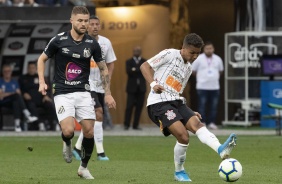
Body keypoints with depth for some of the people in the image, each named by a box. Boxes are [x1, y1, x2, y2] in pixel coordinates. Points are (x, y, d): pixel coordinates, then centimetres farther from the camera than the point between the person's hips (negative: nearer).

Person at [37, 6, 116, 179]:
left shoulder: (92, 43, 0)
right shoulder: (59, 40, -6)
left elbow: (103, 68, 11)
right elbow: (42, 59, 9)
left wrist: (108, 93, 7)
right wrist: (42, 82, -3)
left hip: (83, 93, 3)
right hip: (63, 93, -3)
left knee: (89, 132, -4)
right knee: (68, 130, -20)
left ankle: (84, 167, 18)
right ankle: (67, 144, 18)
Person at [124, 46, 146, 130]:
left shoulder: (144, 61, 11)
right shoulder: (129, 62, 8)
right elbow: (128, 71, -10)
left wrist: (135, 70, -16)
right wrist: (139, 71, -17)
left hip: (141, 88, 2)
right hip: (132, 88, -2)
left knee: (139, 107, -1)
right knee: (129, 106, -8)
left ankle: (136, 125, 4)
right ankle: (126, 125, -2)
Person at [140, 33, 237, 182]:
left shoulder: (188, 69, 22)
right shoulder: (170, 54, -1)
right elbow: (145, 66, -3)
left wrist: (189, 113, 20)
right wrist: (153, 84, -19)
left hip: (176, 102, 7)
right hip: (159, 103, -7)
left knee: (196, 124, -21)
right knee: (183, 135, -20)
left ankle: (221, 150, -44)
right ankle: (179, 172, 0)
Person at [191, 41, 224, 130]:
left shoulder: (218, 59, 9)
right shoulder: (199, 59, -3)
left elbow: (221, 70, 23)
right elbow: (193, 70, 4)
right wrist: (200, 77, 9)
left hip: (215, 87, 4)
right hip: (202, 87, -4)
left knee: (214, 106, 2)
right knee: (202, 105, -7)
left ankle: (211, 123, 9)